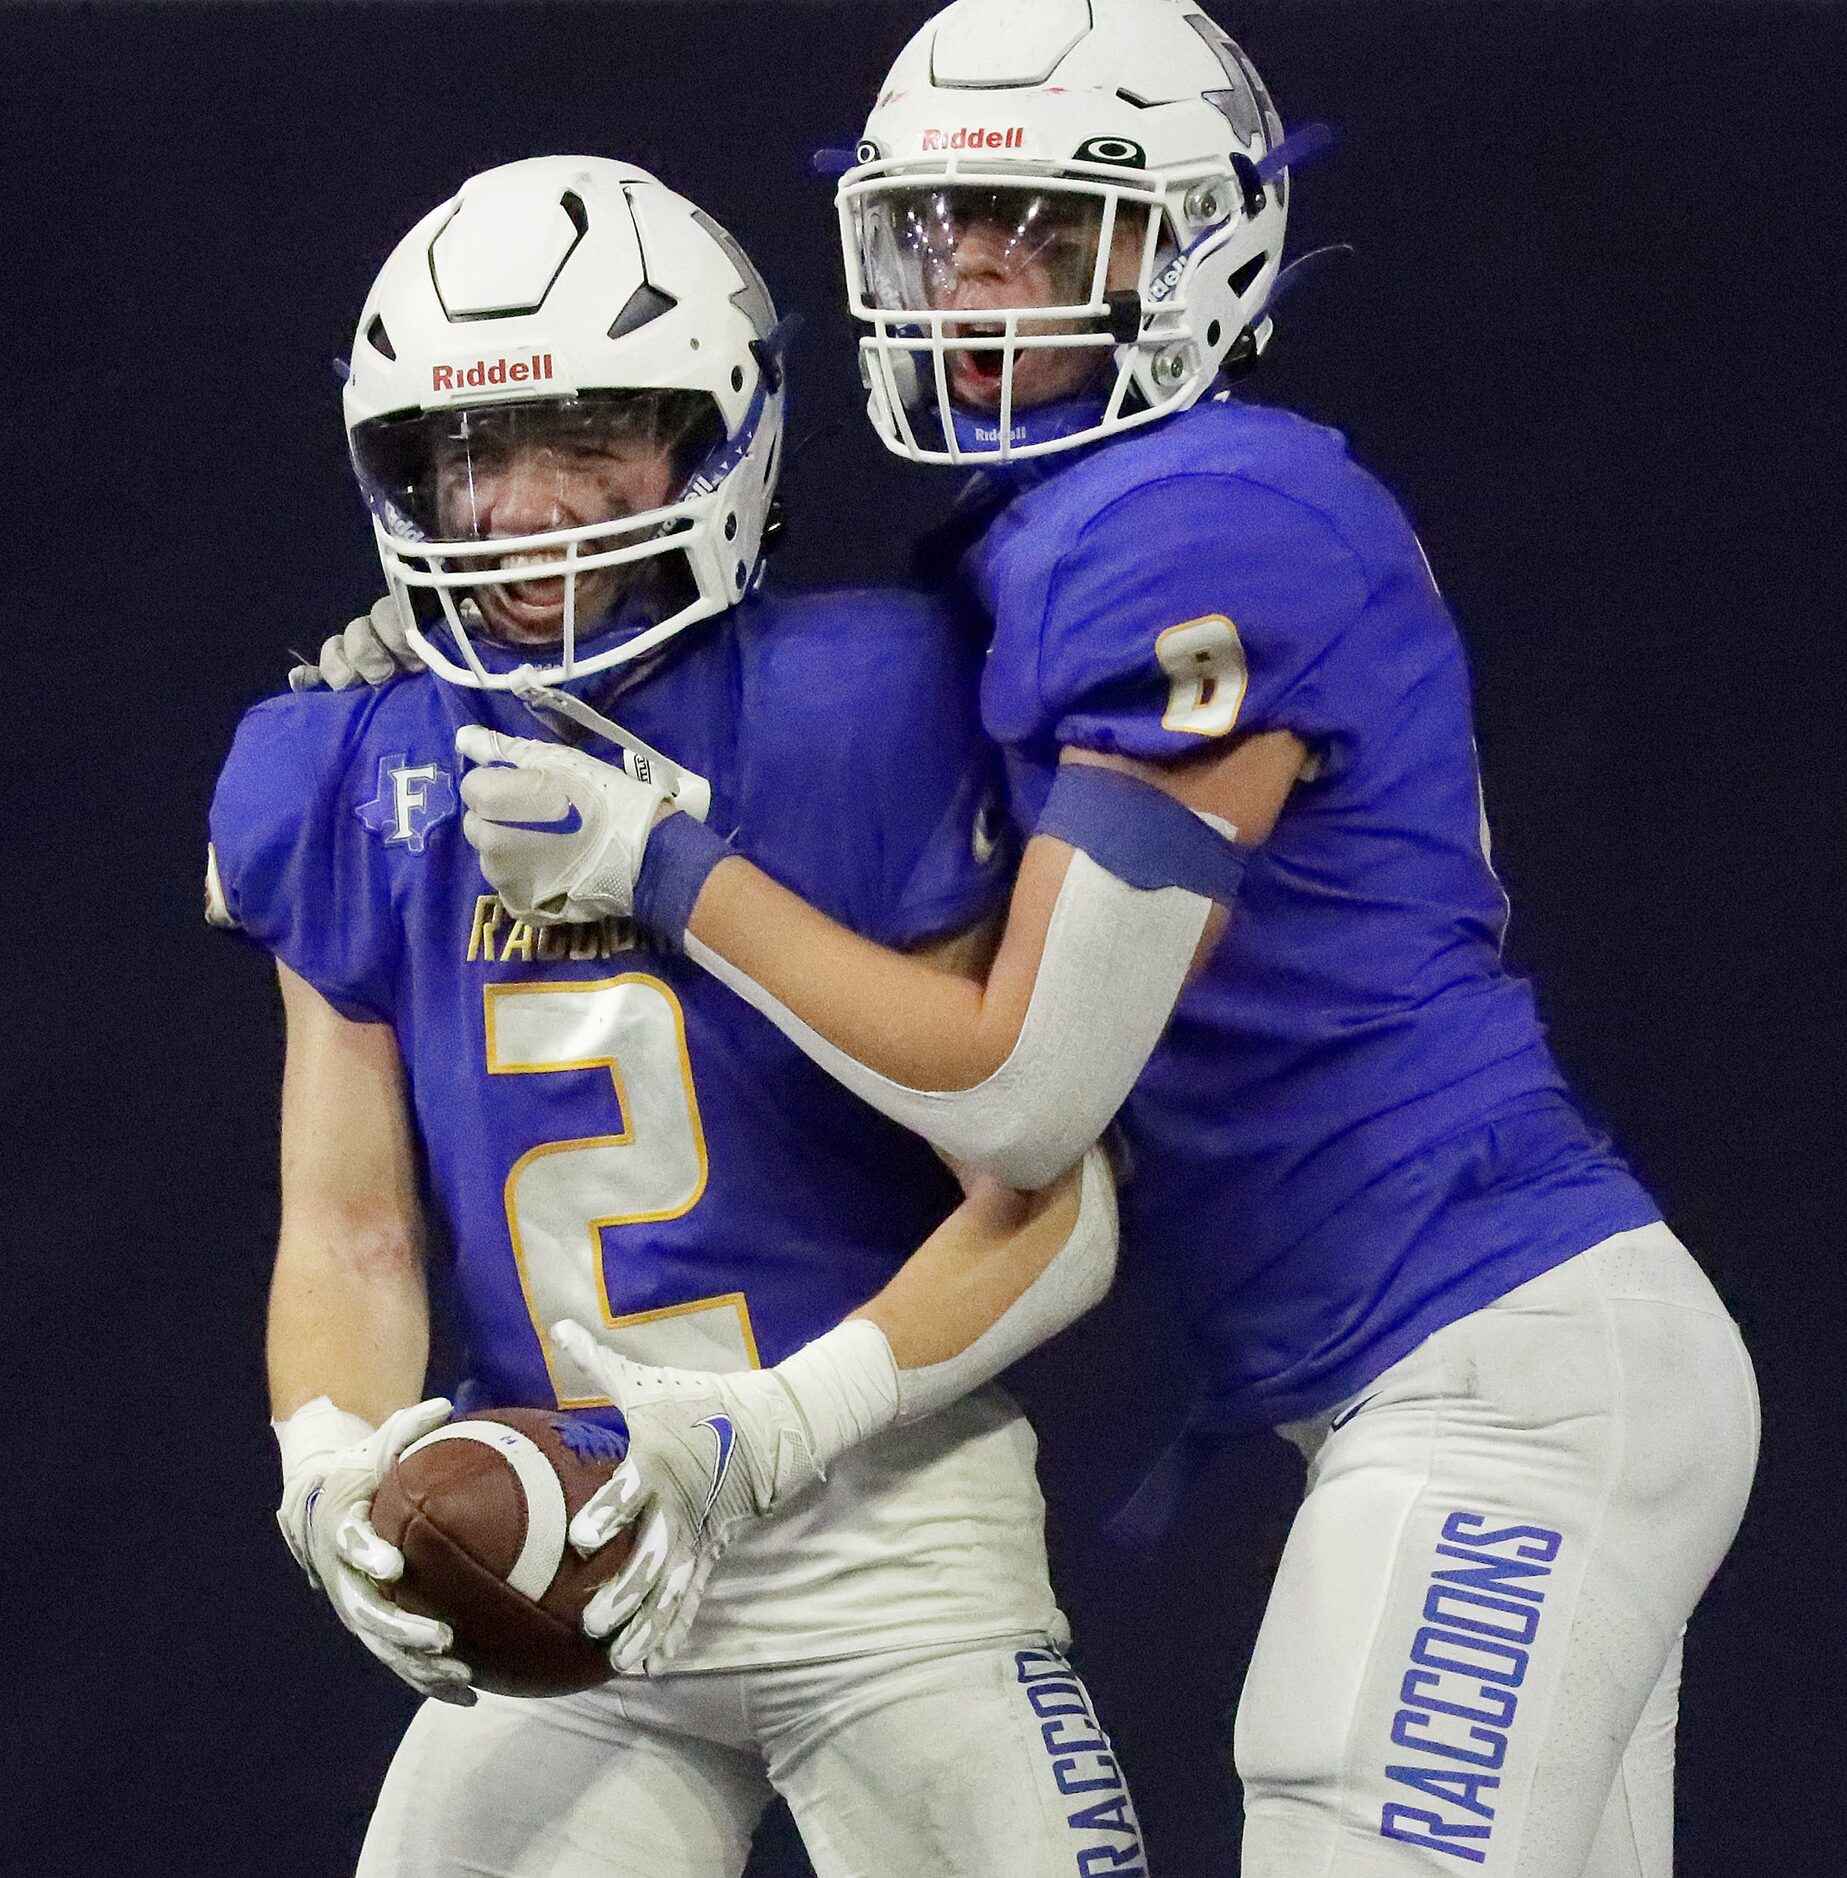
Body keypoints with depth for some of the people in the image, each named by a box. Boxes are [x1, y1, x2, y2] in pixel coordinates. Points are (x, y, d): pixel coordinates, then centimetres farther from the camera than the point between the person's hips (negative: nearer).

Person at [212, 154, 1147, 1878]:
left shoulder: (850, 719, -11)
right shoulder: (356, 788, 5)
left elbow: (1053, 1216, -11)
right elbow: (348, 1229, 6)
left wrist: (763, 1441, -21)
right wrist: (334, 1471, -15)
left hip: (878, 1526, -4)